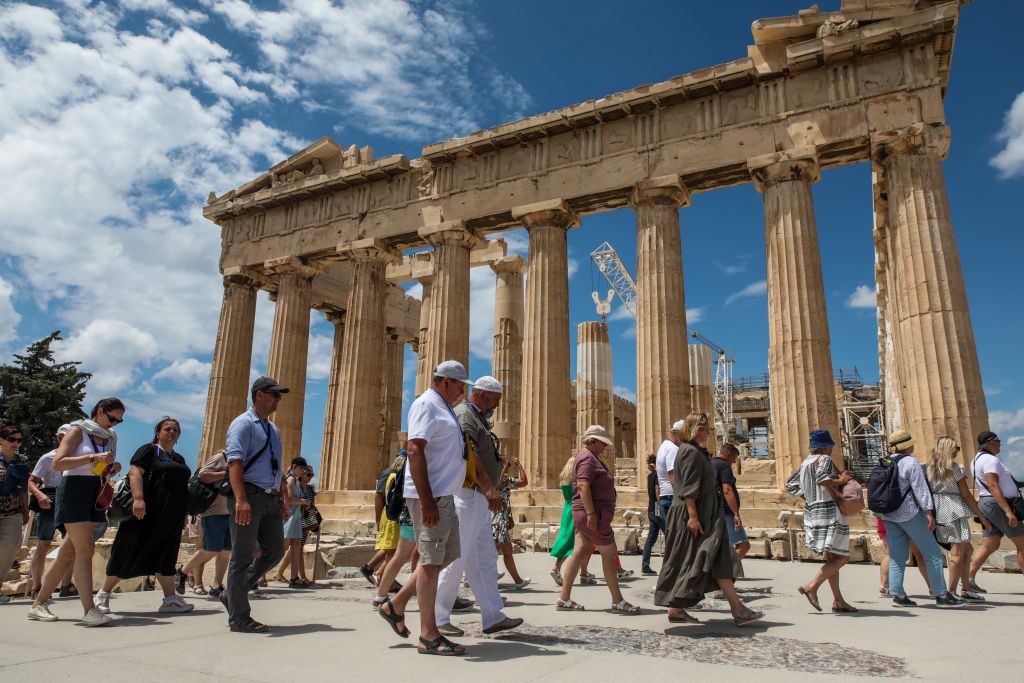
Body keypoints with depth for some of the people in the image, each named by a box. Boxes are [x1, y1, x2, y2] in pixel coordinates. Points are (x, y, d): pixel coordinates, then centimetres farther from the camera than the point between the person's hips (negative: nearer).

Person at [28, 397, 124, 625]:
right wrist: (91, 458, -22)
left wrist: (112, 468, 6)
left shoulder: (109, 437, 15)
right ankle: (90, 611, -19)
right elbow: (58, 463, -14)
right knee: (84, 549, -15)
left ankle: (38, 604, 20)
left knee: (68, 552, 9)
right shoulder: (78, 431, -4)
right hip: (74, 490, -7)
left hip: (95, 495, 7)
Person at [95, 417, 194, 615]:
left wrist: (183, 514, 19)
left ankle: (170, 599, 2)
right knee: (131, 553, 0)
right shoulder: (149, 450, -1)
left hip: (171, 518, 7)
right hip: (148, 513, -7)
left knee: (165, 556, 5)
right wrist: (138, 499, -26)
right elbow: (134, 473, -14)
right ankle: (103, 594, 16)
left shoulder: (179, 459, 20)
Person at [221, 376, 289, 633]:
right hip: (249, 495, -8)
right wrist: (241, 499, -28)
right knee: (243, 556, 0)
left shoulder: (273, 429, 20)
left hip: (271, 499, 8)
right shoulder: (243, 423, -6)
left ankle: (232, 594, 25)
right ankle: (239, 618, 9)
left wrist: (281, 501, 20)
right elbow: (235, 461, -18)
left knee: (275, 551, 10)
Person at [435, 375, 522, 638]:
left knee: (486, 558, 11)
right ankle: (437, 619, 8)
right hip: (466, 495, -11)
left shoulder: (477, 419, 19)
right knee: (456, 559, -3)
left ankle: (493, 617, 16)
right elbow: (468, 453, -28)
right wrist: (489, 487, -37)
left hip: (478, 498, 11)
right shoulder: (464, 415, -13)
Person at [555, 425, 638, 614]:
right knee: (610, 554, -2)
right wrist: (591, 514, -27)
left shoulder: (590, 457, 19)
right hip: (592, 513, -10)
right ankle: (618, 602, 5)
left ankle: (564, 599, 10)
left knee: (579, 552, 8)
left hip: (583, 514, 10)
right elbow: (583, 486, -24)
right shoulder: (587, 457, -13)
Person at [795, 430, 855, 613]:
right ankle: (811, 587, -12)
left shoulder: (805, 462, 16)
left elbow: (793, 485, 15)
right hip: (829, 513, -9)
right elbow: (822, 479, -27)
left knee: (831, 558, 13)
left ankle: (838, 601, 14)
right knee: (842, 557, -4)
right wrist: (840, 481, -11)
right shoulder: (824, 459, -8)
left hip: (811, 513, 9)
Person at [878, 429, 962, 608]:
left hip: (888, 515, 7)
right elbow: (920, 489, -15)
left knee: (897, 556, 8)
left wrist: (879, 513, 21)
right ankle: (941, 595, 5)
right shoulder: (910, 462, -9)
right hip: (909, 513, -7)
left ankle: (897, 595, 4)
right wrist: (929, 512, -15)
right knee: (932, 552, 3)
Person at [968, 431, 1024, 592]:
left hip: (986, 503, 10)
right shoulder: (990, 460, -15)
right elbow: (993, 486, -24)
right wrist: (1008, 511, -28)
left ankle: (969, 580, 2)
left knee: (989, 546, 8)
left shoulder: (977, 459, 18)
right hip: (998, 504, -10)